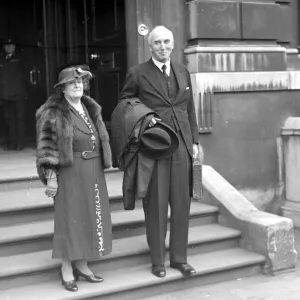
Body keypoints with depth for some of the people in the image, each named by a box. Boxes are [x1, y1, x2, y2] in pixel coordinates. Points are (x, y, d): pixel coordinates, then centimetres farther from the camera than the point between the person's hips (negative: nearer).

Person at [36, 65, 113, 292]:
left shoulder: (91, 109, 12)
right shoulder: (53, 113, -7)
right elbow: (46, 146, -11)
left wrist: (99, 169, 16)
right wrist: (50, 176, -16)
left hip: (93, 172, 6)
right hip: (69, 172, -6)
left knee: (90, 217, 10)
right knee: (70, 218, -1)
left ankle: (82, 265, 22)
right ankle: (66, 270, 10)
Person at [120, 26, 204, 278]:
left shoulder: (183, 71, 12)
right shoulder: (137, 73, -1)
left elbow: (190, 108, 14)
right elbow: (124, 102, 9)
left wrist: (195, 140, 9)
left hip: (181, 144, 4)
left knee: (181, 203, 7)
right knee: (156, 205, 2)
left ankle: (179, 258, 20)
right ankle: (158, 260, 15)